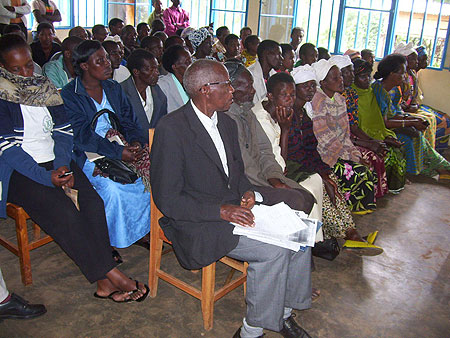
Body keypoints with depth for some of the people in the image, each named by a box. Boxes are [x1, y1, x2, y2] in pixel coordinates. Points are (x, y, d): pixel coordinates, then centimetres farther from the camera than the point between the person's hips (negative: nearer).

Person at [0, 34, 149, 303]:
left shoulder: (45, 87, 11)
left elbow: (63, 130, 10)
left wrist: (62, 165, -8)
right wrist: (47, 177, -20)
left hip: (55, 161, 5)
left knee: (93, 202, -21)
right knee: (65, 213, -27)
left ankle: (104, 282, -19)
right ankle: (112, 273, -17)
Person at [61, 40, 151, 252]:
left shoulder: (114, 89, 14)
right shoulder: (69, 95, -5)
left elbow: (129, 121, 10)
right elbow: (82, 135, -15)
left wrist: (136, 142, -13)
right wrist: (119, 152, -25)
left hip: (122, 150, 5)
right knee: (112, 189, -31)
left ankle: (143, 231, -2)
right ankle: (107, 241, -9)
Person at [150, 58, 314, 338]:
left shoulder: (227, 123, 9)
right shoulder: (171, 129, -17)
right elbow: (168, 200, -18)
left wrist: (247, 191, -2)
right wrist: (221, 211, -23)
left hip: (233, 208, 8)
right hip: (197, 222, -8)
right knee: (272, 251, -22)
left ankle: (283, 312, 12)